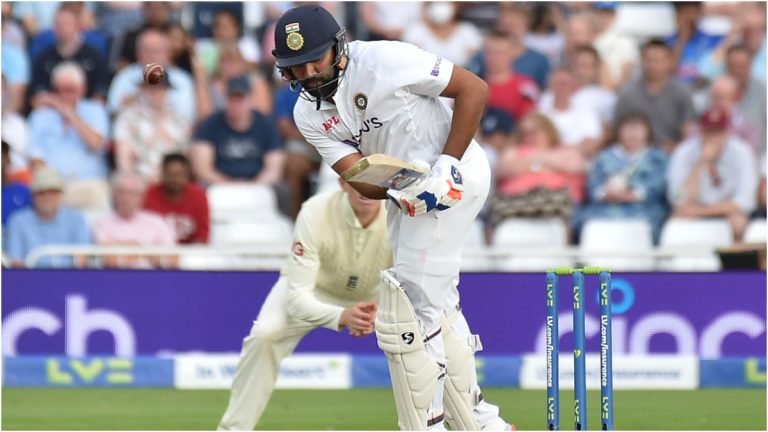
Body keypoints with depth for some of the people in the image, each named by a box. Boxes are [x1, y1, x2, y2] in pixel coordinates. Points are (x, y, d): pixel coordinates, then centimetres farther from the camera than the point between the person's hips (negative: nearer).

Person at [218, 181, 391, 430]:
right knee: (263, 336, -28)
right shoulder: (316, 213, -35)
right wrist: (341, 316, -54)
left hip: (372, 296, 2)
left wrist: (378, 315, -46)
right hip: (314, 289, -2)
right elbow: (297, 297, -35)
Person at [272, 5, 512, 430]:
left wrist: (446, 167, -23)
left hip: (454, 173, -9)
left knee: (408, 306, -13)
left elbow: (474, 89, -18)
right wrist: (397, 190, -32)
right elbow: (358, 176, -10)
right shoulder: (309, 115, -1)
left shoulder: (383, 60, -21)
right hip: (406, 191, 9)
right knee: (436, 305, 19)